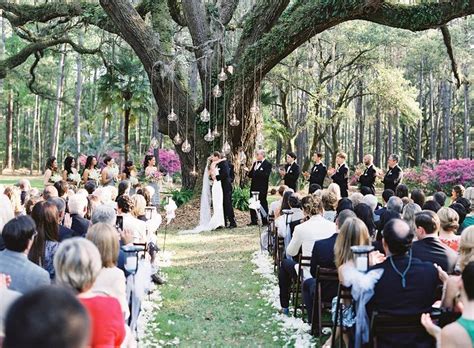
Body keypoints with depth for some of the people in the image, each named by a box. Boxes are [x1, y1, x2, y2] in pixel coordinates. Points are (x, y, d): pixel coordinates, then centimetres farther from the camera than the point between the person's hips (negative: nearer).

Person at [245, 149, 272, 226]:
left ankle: (265, 221, 6)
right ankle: (253, 220, 16)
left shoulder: (267, 164, -7)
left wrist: (257, 170, -23)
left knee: (263, 203, -1)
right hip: (254, 186, 7)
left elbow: (266, 175, -20)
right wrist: (248, 171, -4)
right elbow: (251, 175, 16)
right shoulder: (255, 163, 15)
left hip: (262, 188, -7)